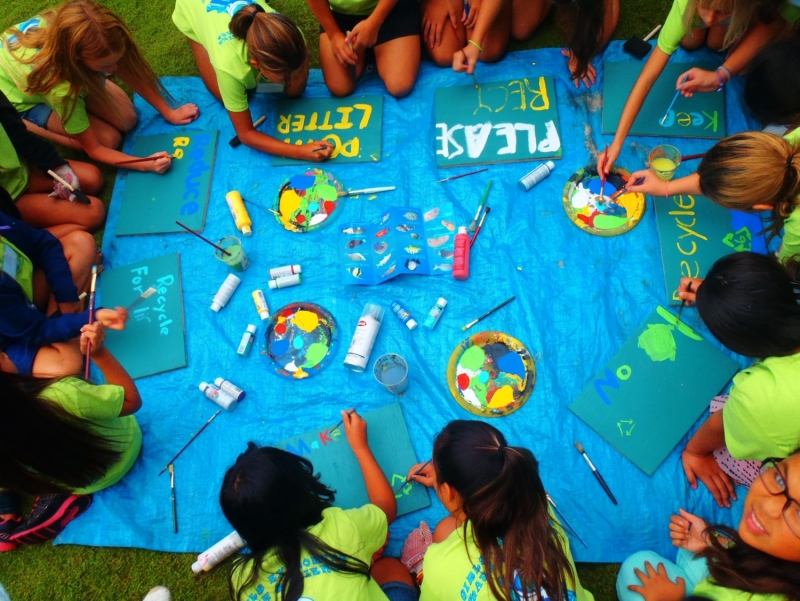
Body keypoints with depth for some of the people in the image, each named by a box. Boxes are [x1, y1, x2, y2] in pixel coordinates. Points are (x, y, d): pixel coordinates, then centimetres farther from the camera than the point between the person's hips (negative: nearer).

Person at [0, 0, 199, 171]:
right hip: (22, 97, -5)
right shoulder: (59, 87, -45)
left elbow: (131, 73, -16)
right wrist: (145, 165, -42)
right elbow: (93, 148, -32)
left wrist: (168, 112, -17)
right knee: (109, 138, -16)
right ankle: (27, 128, 1)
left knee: (127, 119, -7)